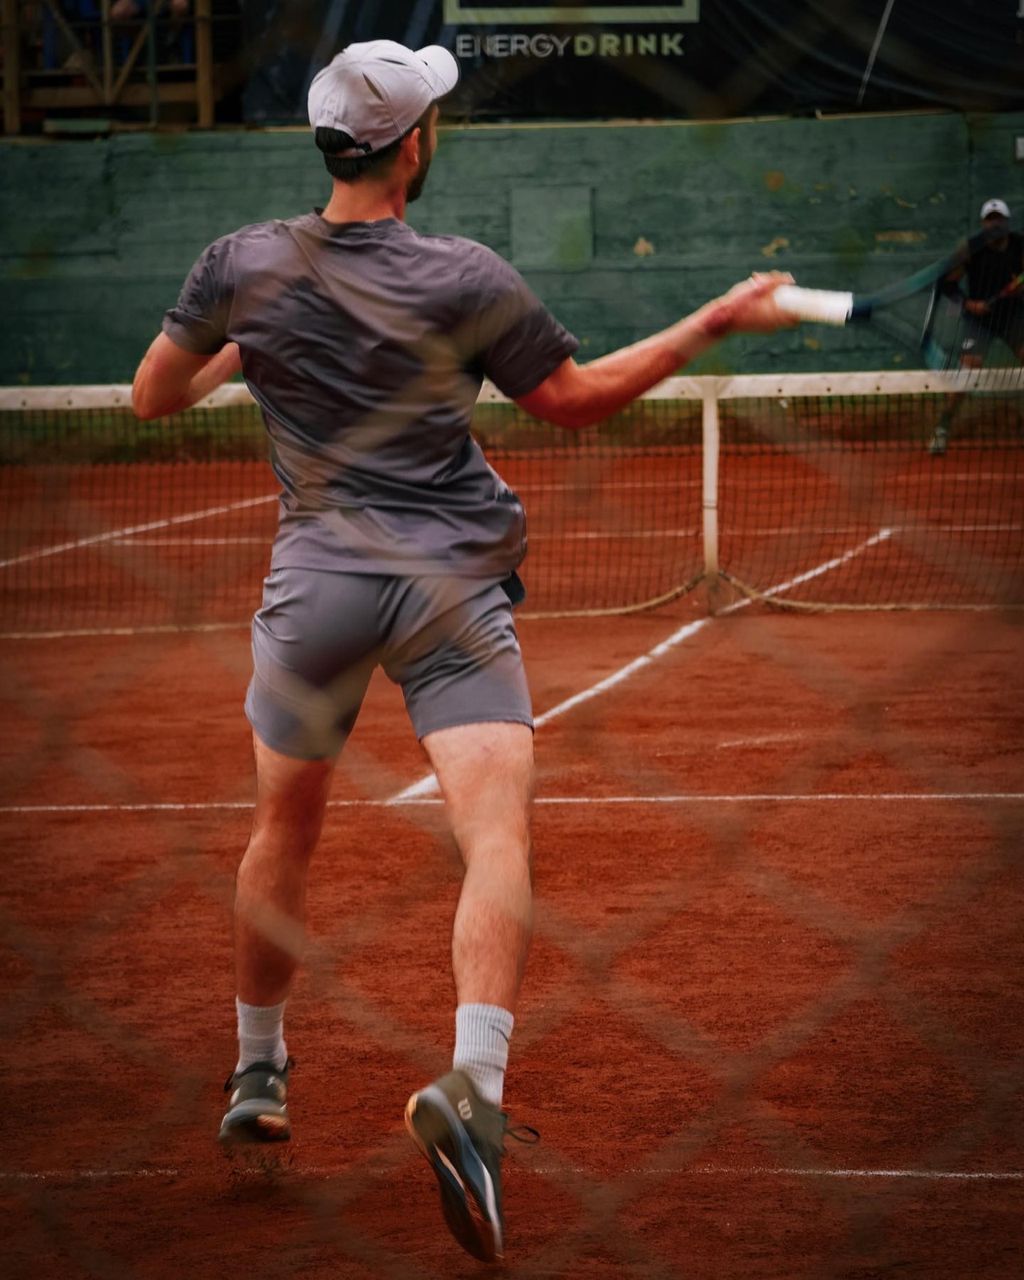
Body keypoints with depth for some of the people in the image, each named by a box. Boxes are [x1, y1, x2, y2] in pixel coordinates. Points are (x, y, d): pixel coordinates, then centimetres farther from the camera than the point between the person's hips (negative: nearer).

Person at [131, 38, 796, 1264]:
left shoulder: (244, 265, -2)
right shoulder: (467, 280, -7)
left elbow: (151, 396, 10)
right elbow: (577, 398, 5)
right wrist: (717, 320, 13)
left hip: (315, 583, 3)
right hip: (452, 588, -3)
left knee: (282, 832, 21)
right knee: (497, 836, -9)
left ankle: (257, 1073, 35)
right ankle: (472, 1085, -31)